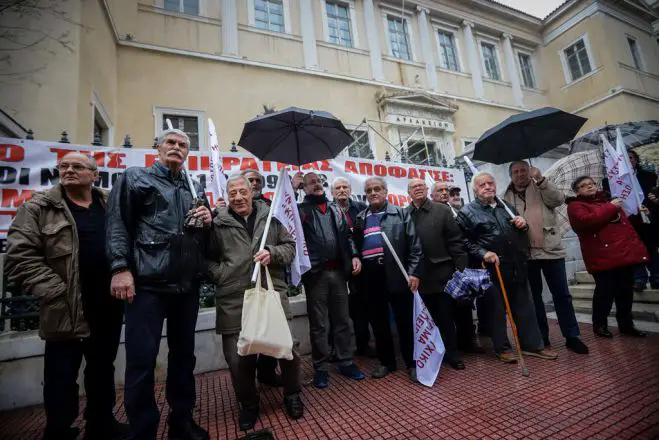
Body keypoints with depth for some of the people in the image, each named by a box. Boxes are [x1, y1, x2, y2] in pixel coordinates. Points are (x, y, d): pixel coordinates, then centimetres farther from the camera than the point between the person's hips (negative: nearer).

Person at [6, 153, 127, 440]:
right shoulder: (38, 208, -2)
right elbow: (21, 256, -8)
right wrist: (55, 293, -14)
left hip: (109, 306, 4)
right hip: (65, 310, -3)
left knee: (103, 370, 18)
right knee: (61, 377, 9)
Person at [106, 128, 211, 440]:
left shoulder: (195, 187, 19)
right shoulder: (135, 177, 5)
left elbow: (206, 234, 25)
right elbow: (117, 224, -6)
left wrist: (207, 222, 2)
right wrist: (120, 268, -16)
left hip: (188, 284, 5)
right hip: (148, 283, -5)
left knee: (184, 353, 14)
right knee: (142, 359, -2)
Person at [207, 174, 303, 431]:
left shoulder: (270, 217, 8)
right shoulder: (218, 224, 4)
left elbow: (290, 246, 10)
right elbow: (208, 258, 8)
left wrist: (273, 253, -8)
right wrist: (221, 275, -8)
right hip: (234, 302, 0)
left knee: (288, 347, 5)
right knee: (238, 357, 7)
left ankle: (292, 394, 35)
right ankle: (249, 404, 36)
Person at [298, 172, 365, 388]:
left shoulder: (335, 209, 15)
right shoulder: (301, 209, 4)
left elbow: (347, 235, 17)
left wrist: (354, 256, 3)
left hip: (338, 271, 4)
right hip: (315, 273, -4)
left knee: (343, 320, 13)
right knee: (319, 324, 7)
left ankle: (346, 362, 28)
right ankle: (321, 368, 21)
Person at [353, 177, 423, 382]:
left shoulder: (401, 214, 4)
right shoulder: (360, 219, 14)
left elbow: (415, 245, -3)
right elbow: (355, 246, 13)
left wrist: (414, 272, -11)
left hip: (397, 274, -3)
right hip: (371, 277, 4)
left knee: (405, 321, 5)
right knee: (378, 321, 12)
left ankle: (412, 363, 21)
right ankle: (386, 361, 28)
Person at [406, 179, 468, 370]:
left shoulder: (442, 210, 3)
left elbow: (455, 241, 0)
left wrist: (461, 267, -6)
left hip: (443, 272, -1)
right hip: (418, 276, 1)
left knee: (447, 316, 8)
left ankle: (451, 353, 25)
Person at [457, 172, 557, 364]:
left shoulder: (507, 206, 16)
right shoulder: (467, 212, -5)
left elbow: (520, 232, 27)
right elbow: (464, 241, -12)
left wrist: (523, 225, 5)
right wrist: (483, 253, -23)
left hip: (517, 267, 6)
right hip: (492, 269, -6)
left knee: (525, 308, 14)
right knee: (497, 310, 6)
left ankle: (533, 345, 29)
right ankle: (502, 348, 20)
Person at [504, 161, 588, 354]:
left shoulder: (541, 189, 7)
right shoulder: (508, 196, 10)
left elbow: (558, 199, -13)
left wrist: (540, 179, -21)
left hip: (550, 249, -1)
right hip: (525, 253, 1)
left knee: (562, 294, 5)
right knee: (534, 296, 10)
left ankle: (571, 336, 18)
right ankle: (541, 336, 22)